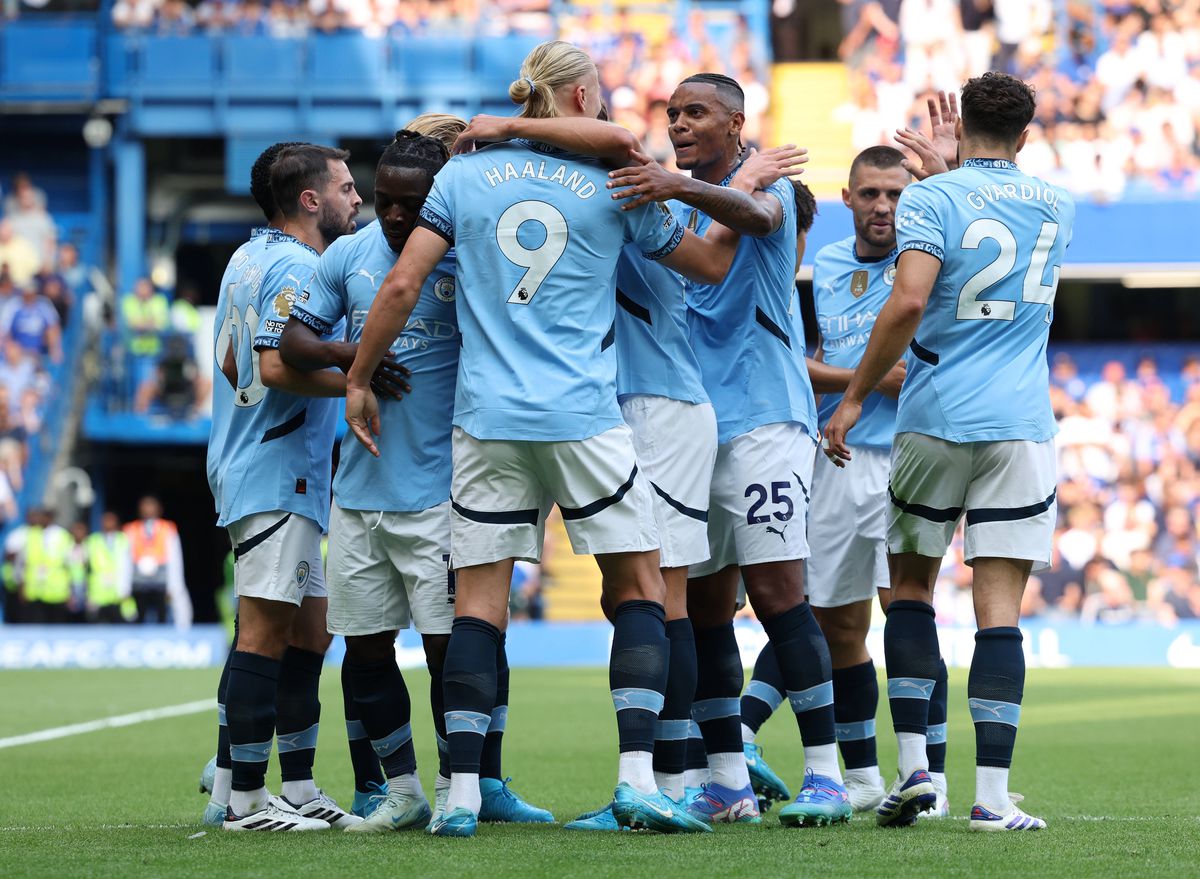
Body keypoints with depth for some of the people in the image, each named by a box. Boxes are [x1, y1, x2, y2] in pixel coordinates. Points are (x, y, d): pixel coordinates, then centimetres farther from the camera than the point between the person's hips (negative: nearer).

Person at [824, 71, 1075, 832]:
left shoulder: (932, 198, -4)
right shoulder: (1058, 208, 9)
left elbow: (908, 301, -17)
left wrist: (854, 397, -10)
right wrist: (946, 163, 33)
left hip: (933, 422, -2)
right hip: (1020, 427, 2)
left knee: (911, 585, 14)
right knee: (1000, 607, -2)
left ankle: (914, 764, 4)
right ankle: (993, 793, -7)